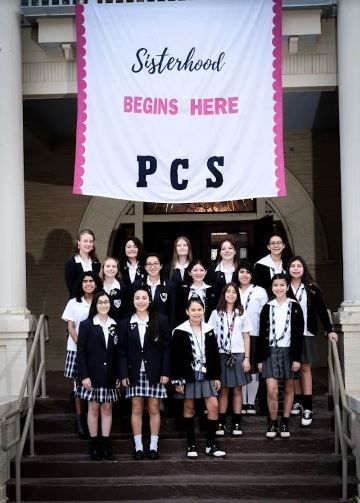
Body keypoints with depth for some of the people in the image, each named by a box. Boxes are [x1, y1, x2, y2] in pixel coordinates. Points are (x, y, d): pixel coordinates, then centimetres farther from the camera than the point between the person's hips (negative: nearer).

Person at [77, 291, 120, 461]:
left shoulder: (115, 326, 7)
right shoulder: (86, 325, -1)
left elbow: (118, 352, 8)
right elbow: (81, 352, -5)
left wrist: (118, 375, 3)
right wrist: (84, 375, -12)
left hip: (110, 375, 3)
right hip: (93, 374, -3)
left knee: (107, 408, 5)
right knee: (94, 408, 2)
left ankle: (106, 444, 10)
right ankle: (94, 445, 10)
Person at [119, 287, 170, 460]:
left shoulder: (160, 321, -1)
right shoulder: (125, 323, 4)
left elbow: (166, 347, -1)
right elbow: (122, 350, 4)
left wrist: (165, 372, -6)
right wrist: (123, 374, -4)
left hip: (154, 372, -1)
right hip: (135, 373, 2)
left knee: (154, 409, 3)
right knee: (136, 409, 4)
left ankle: (153, 446, 12)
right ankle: (138, 446, 11)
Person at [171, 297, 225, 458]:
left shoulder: (209, 330, 6)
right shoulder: (179, 332, -6)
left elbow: (215, 355, 10)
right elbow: (174, 357, -7)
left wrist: (217, 376, 6)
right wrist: (177, 380, -10)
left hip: (206, 374, 3)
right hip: (188, 375, -3)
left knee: (213, 406, -4)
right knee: (189, 407, 6)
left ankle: (211, 444, 6)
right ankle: (191, 444, 15)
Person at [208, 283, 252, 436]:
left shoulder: (242, 313, 6)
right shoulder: (216, 314, 5)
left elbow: (246, 337, 6)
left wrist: (247, 358, 0)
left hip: (238, 355, 1)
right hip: (221, 355, 0)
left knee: (237, 390, 3)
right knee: (223, 390, 1)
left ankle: (237, 423, 9)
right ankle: (221, 423, 6)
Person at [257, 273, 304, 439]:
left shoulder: (294, 307, 0)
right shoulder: (267, 307, 5)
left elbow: (299, 333, -2)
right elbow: (262, 334, 6)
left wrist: (297, 357, -8)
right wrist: (260, 358, 4)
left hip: (289, 351, 0)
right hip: (271, 351, 0)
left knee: (288, 388, 7)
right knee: (272, 390, -9)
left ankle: (285, 423, 17)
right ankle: (273, 423, 5)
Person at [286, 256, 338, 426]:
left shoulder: (312, 288, 1)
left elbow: (321, 310, 4)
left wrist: (330, 329, -1)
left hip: (306, 334, -1)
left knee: (305, 368, 0)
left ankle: (308, 407, -3)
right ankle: (298, 401, 17)